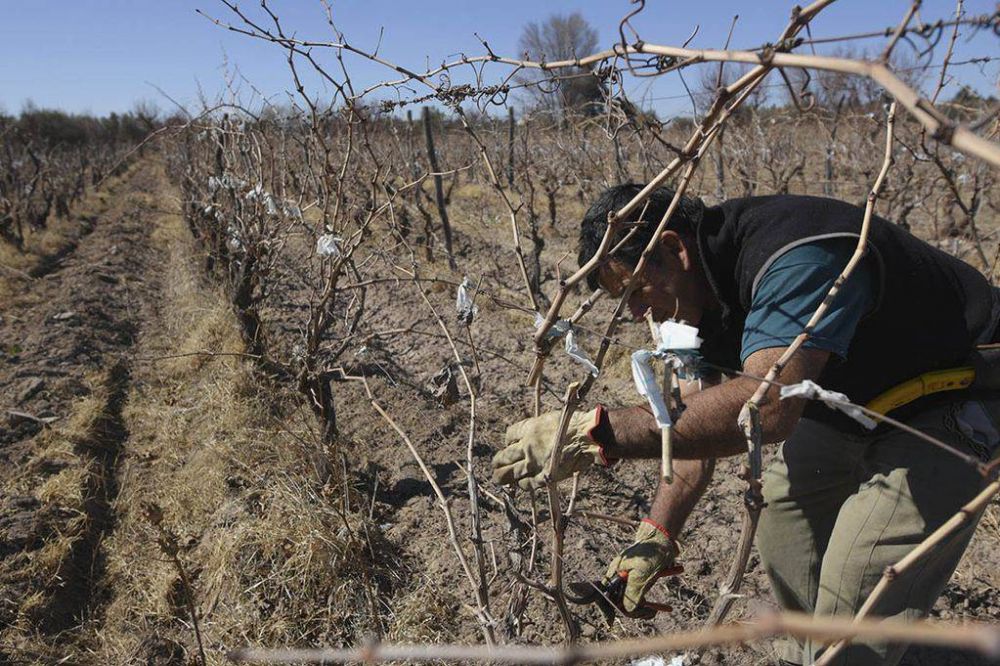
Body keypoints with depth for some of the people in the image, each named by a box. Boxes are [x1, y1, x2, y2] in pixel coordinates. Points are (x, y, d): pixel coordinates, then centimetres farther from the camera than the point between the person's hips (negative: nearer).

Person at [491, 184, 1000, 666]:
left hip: (956, 405, -8)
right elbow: (698, 421, -5)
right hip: (856, 401, 9)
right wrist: (656, 535, -13)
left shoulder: (797, 258, -36)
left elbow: (767, 405, -51)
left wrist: (594, 433, -53)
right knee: (780, 508, 13)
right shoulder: (701, 288, -7)